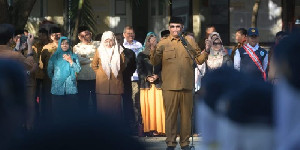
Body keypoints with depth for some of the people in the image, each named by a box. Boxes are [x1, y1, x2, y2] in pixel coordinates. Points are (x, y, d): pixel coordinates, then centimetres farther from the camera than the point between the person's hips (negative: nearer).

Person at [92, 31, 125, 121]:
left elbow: (123, 65, 15)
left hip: (116, 82, 0)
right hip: (102, 82, 0)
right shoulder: (99, 50, 6)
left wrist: (116, 72, 8)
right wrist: (99, 73, 7)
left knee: (115, 106, -1)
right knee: (102, 107, -2)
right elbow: (94, 65, 15)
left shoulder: (119, 50, 6)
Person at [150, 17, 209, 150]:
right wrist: (153, 51, -18)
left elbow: (198, 60, 15)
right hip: (170, 86, -2)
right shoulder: (163, 43, 6)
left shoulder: (190, 42, 13)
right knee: (170, 115, 0)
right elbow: (154, 62, 0)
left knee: (186, 115, 6)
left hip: (187, 85, 2)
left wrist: (206, 51, -2)